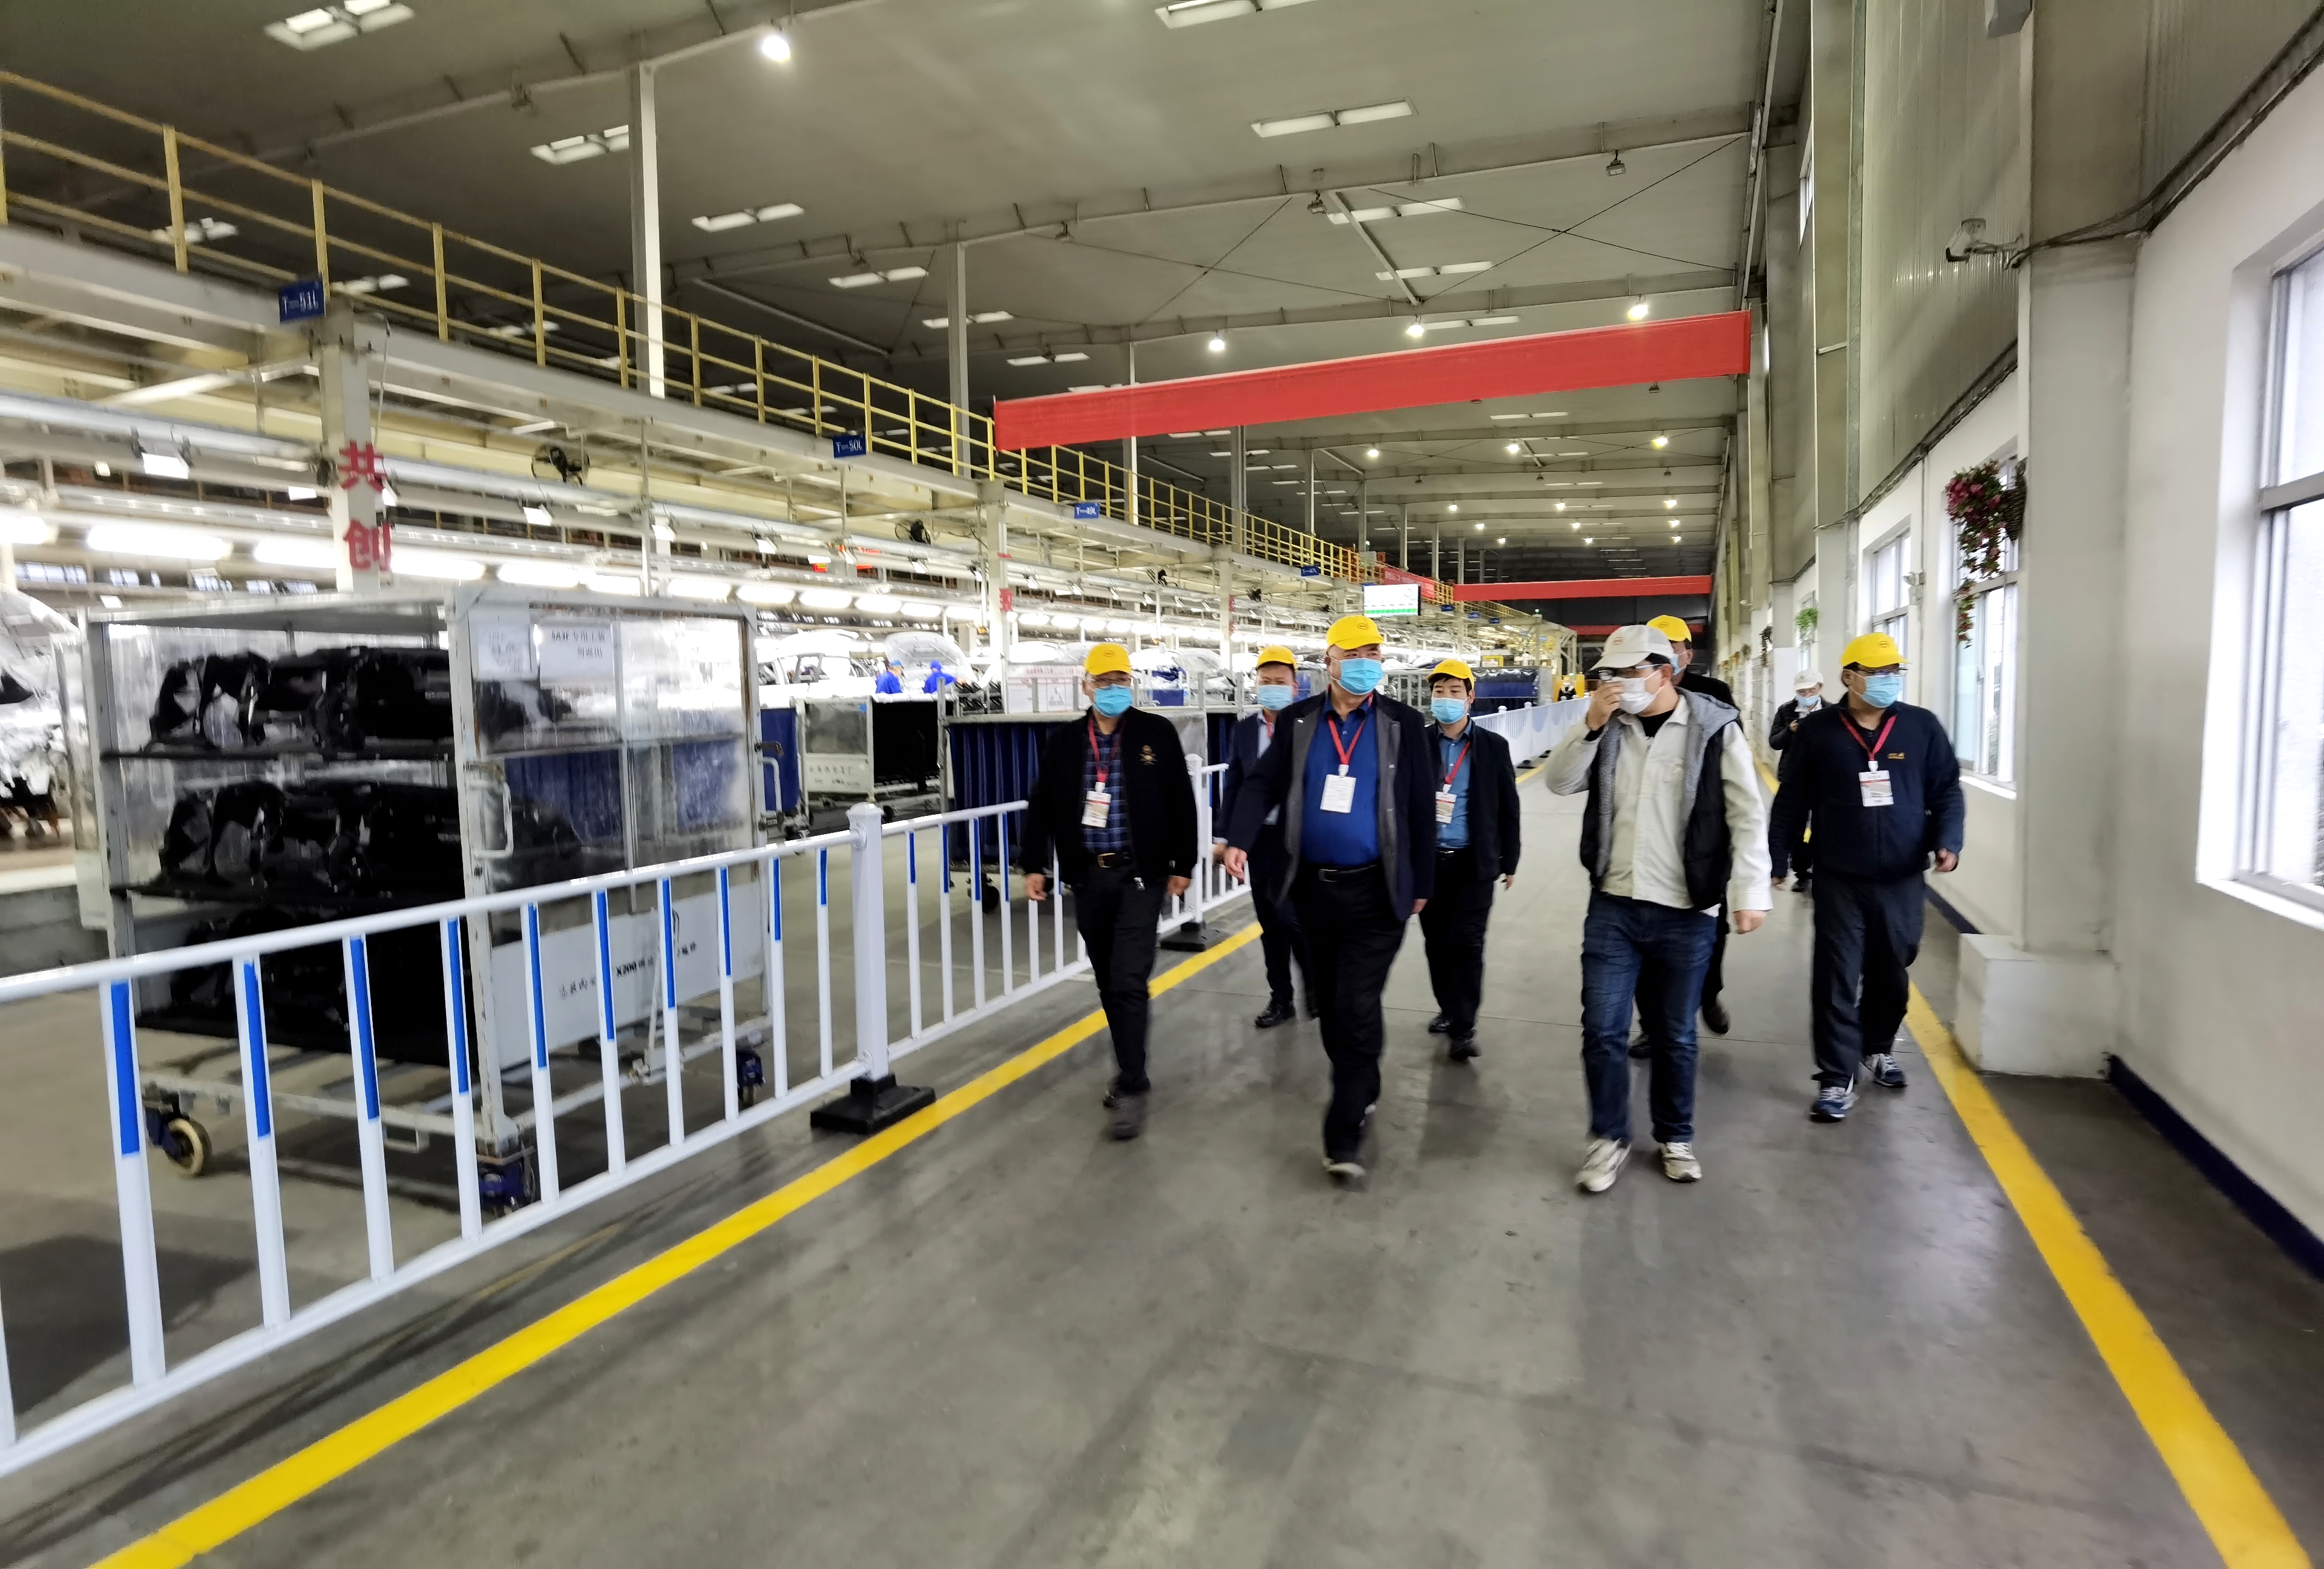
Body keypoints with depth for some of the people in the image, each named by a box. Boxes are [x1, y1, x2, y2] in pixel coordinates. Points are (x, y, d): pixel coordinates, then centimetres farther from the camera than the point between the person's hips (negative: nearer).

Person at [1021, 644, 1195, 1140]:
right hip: (1088, 877, 4)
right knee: (1108, 983, 13)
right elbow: (1042, 806, 10)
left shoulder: (1158, 733, -3)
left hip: (1140, 875, -4)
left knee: (1129, 982, -9)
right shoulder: (1064, 741, 5)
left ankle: (1132, 1089, -1)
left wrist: (1183, 865, -1)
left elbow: (1181, 803, 0)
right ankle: (1131, 1071, 29)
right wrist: (1034, 865, 5)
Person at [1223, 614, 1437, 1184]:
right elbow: (1263, 784, -4)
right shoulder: (1298, 721, 2)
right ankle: (1360, 1093, 39)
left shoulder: (1404, 723, -3)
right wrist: (1240, 839, -22)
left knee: (1357, 1008, -8)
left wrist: (1422, 885, 2)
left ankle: (1344, 1134, 1)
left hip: (1375, 892, -3)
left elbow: (1421, 810, 0)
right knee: (1331, 1002, 16)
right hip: (1313, 887, 4)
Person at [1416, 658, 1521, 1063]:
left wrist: (1509, 861, 6)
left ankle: (1464, 1026, 6)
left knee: (1466, 943, -4)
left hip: (1473, 862, -2)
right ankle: (1450, 1011, 27)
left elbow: (1508, 808, 5)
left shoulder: (1493, 746, 1)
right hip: (1428, 860, 2)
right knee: (1437, 941, 10)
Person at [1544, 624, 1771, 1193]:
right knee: (1602, 1029, 2)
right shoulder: (1608, 727, 5)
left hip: (1685, 913, -2)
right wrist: (1590, 724, -15)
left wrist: (1750, 891, -16)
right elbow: (1560, 783, -3)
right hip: (1613, 906, 3)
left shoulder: (1715, 729, -7)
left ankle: (1676, 1137, 33)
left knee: (1675, 1035, 12)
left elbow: (1748, 816, -9)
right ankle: (1609, 1138, 20)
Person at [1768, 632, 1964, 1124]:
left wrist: (1947, 841, -10)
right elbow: (1792, 801, 3)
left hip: (1903, 879, 2)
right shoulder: (1817, 730, -3)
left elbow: (1947, 790, 6)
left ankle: (1879, 1049, 40)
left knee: (1892, 974, 16)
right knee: (1837, 980, -2)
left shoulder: (1921, 726, 2)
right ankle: (1837, 1079, 5)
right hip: (1839, 879, -2)